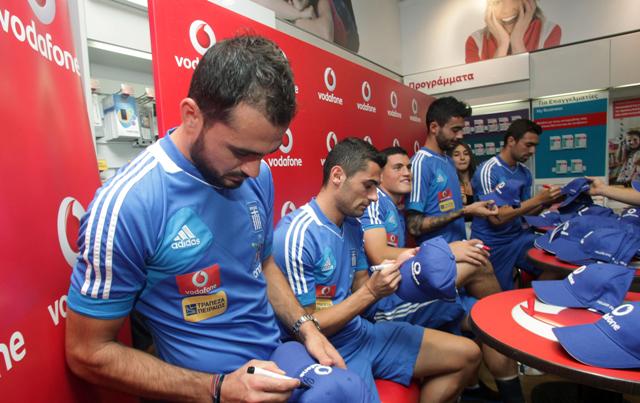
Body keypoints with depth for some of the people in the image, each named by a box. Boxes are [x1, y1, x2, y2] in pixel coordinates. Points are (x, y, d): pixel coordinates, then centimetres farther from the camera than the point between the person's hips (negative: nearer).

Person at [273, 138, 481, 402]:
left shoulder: (353, 226, 5)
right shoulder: (296, 235, -22)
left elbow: (359, 290, 9)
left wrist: (397, 274, -8)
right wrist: (370, 292, -22)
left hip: (363, 332, 8)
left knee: (467, 355, 8)